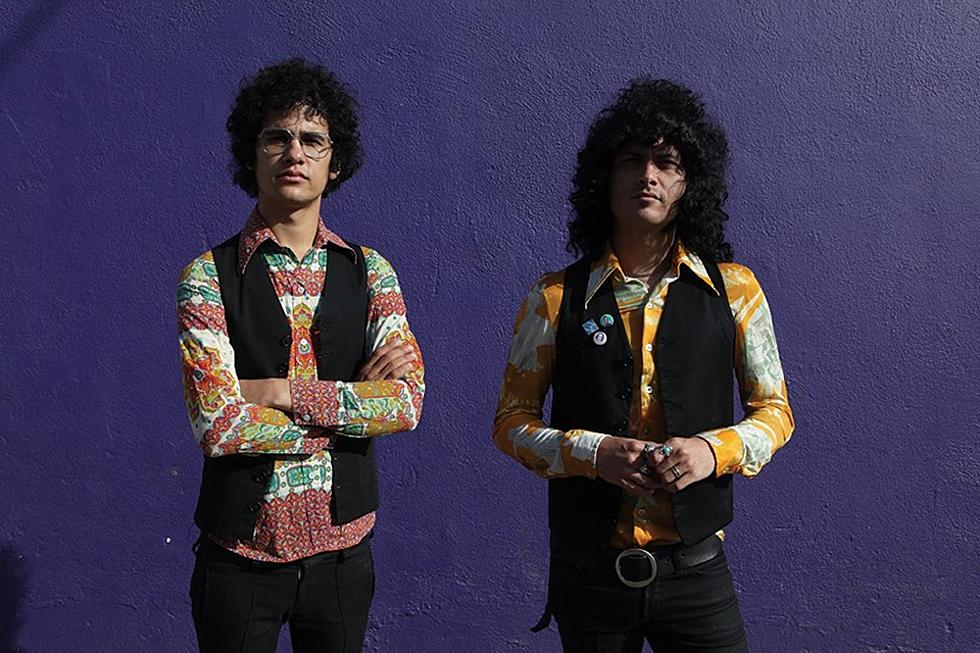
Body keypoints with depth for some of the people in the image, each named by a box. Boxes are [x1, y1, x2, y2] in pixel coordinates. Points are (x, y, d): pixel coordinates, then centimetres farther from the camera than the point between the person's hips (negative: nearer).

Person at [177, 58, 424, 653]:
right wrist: (356, 401, -13)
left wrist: (278, 390, -18)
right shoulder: (209, 277, -7)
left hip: (343, 551, 2)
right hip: (240, 556, -2)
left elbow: (408, 402, -12)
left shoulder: (369, 270, 1)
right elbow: (218, 427, -18)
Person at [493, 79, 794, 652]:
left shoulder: (733, 289, 0)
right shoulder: (556, 298, -2)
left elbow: (775, 411, 6)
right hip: (587, 573, 0)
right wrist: (593, 452, -16)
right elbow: (511, 421, 1)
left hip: (695, 569, 0)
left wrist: (715, 449, -14)